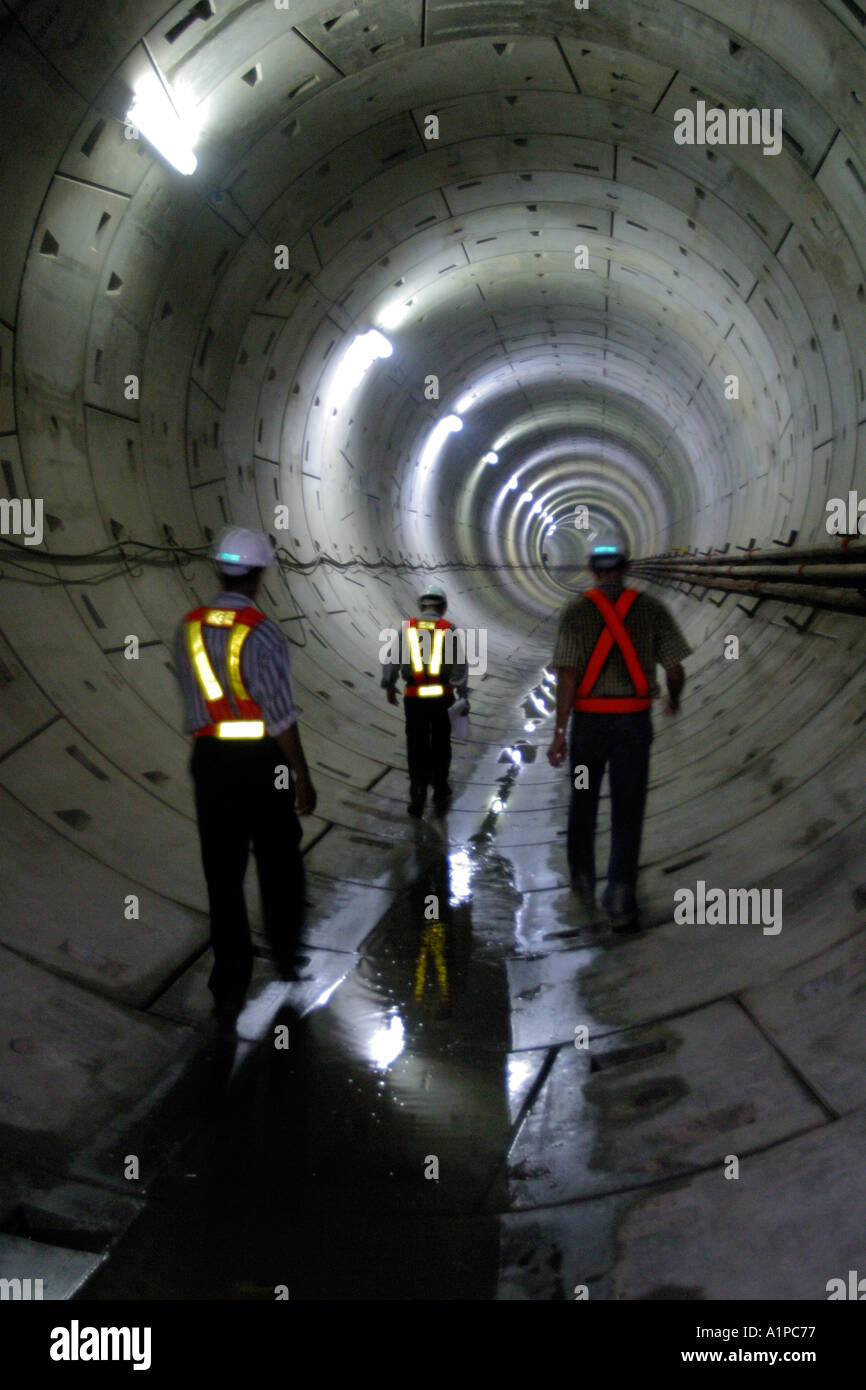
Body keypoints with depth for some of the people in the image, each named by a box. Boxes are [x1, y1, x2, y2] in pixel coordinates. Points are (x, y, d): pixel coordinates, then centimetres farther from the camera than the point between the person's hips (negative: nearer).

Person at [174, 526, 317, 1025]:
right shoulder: (262, 632, -16)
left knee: (223, 873, 9)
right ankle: (286, 955, 35)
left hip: (209, 759, 4)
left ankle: (230, 988, 12)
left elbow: (193, 697, 9)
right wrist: (302, 776, -10)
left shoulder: (190, 628, 1)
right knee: (279, 863, 17)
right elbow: (281, 716, -17)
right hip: (261, 760, -4)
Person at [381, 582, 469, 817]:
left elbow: (392, 658, 2)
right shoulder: (449, 629, -2)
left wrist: (389, 685, 15)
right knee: (440, 747, 13)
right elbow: (460, 664, -5)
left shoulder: (407, 627, 0)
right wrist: (463, 695, -1)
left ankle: (417, 794, 2)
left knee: (416, 747, 10)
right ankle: (440, 795, 21)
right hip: (442, 696, 0)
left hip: (414, 698, 0)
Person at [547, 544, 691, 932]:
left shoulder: (575, 611, -3)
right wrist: (674, 699, 23)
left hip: (588, 721, 0)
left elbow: (567, 675, -11)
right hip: (634, 721, 0)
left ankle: (583, 883, 33)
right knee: (627, 810, 4)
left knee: (583, 802, 19)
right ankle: (620, 898, -3)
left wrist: (559, 733, -10)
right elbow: (675, 670, 1)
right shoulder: (651, 609, 0)